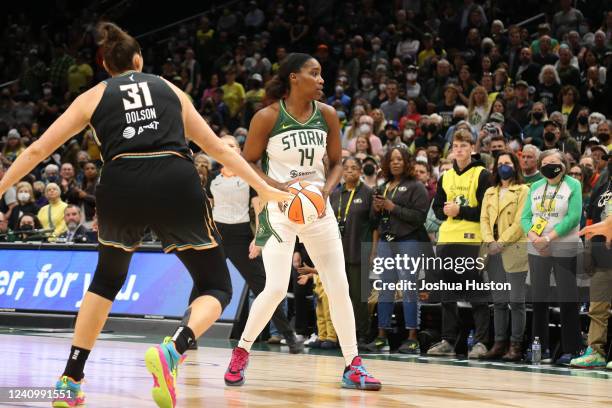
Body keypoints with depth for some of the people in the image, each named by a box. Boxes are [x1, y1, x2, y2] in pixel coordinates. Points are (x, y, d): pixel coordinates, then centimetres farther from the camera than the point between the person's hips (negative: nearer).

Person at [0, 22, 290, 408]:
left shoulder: (93, 97, 21)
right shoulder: (170, 89, 25)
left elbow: (38, 149, 19)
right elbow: (218, 148, 26)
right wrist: (265, 189, 33)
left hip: (121, 186, 1)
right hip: (177, 184, -1)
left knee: (107, 279, 28)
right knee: (217, 288, 9)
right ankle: (173, 350, -22)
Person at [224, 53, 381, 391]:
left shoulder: (327, 115, 1)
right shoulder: (268, 117, -11)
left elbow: (336, 163, 10)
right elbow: (247, 162, -4)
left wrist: (327, 188, -10)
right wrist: (278, 187, -18)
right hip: (279, 209, -4)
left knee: (339, 287, 0)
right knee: (276, 288, -14)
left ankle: (353, 367, 7)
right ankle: (240, 353, 8)